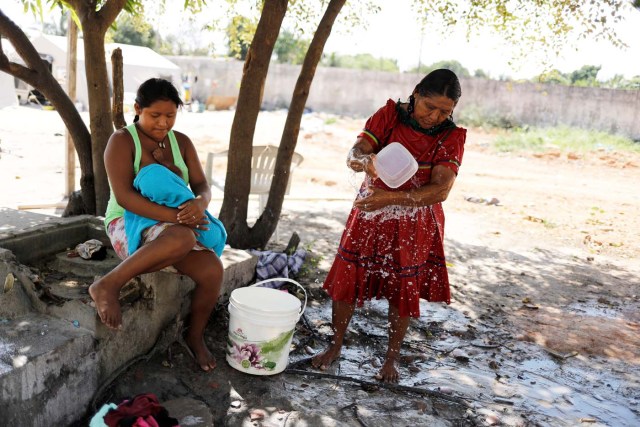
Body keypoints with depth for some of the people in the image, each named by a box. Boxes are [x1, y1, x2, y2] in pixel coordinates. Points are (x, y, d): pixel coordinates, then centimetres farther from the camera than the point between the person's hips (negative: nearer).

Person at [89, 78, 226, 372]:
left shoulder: (181, 142, 7)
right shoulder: (122, 141, -10)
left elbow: (202, 187, 1)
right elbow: (124, 196, -21)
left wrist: (200, 203, -25)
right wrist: (174, 216, -32)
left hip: (177, 227, 6)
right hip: (129, 226, -5)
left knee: (212, 270, -22)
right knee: (181, 239, -39)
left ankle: (195, 336, 4)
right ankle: (108, 285, -25)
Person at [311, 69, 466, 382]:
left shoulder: (451, 137, -10)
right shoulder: (390, 115, -7)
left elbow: (440, 190, -22)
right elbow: (355, 152, -17)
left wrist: (392, 198, -35)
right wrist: (364, 159, -43)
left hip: (415, 223, 0)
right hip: (370, 215, 1)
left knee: (404, 290, 9)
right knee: (346, 279, 3)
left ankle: (392, 357, 30)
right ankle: (335, 345, 25)